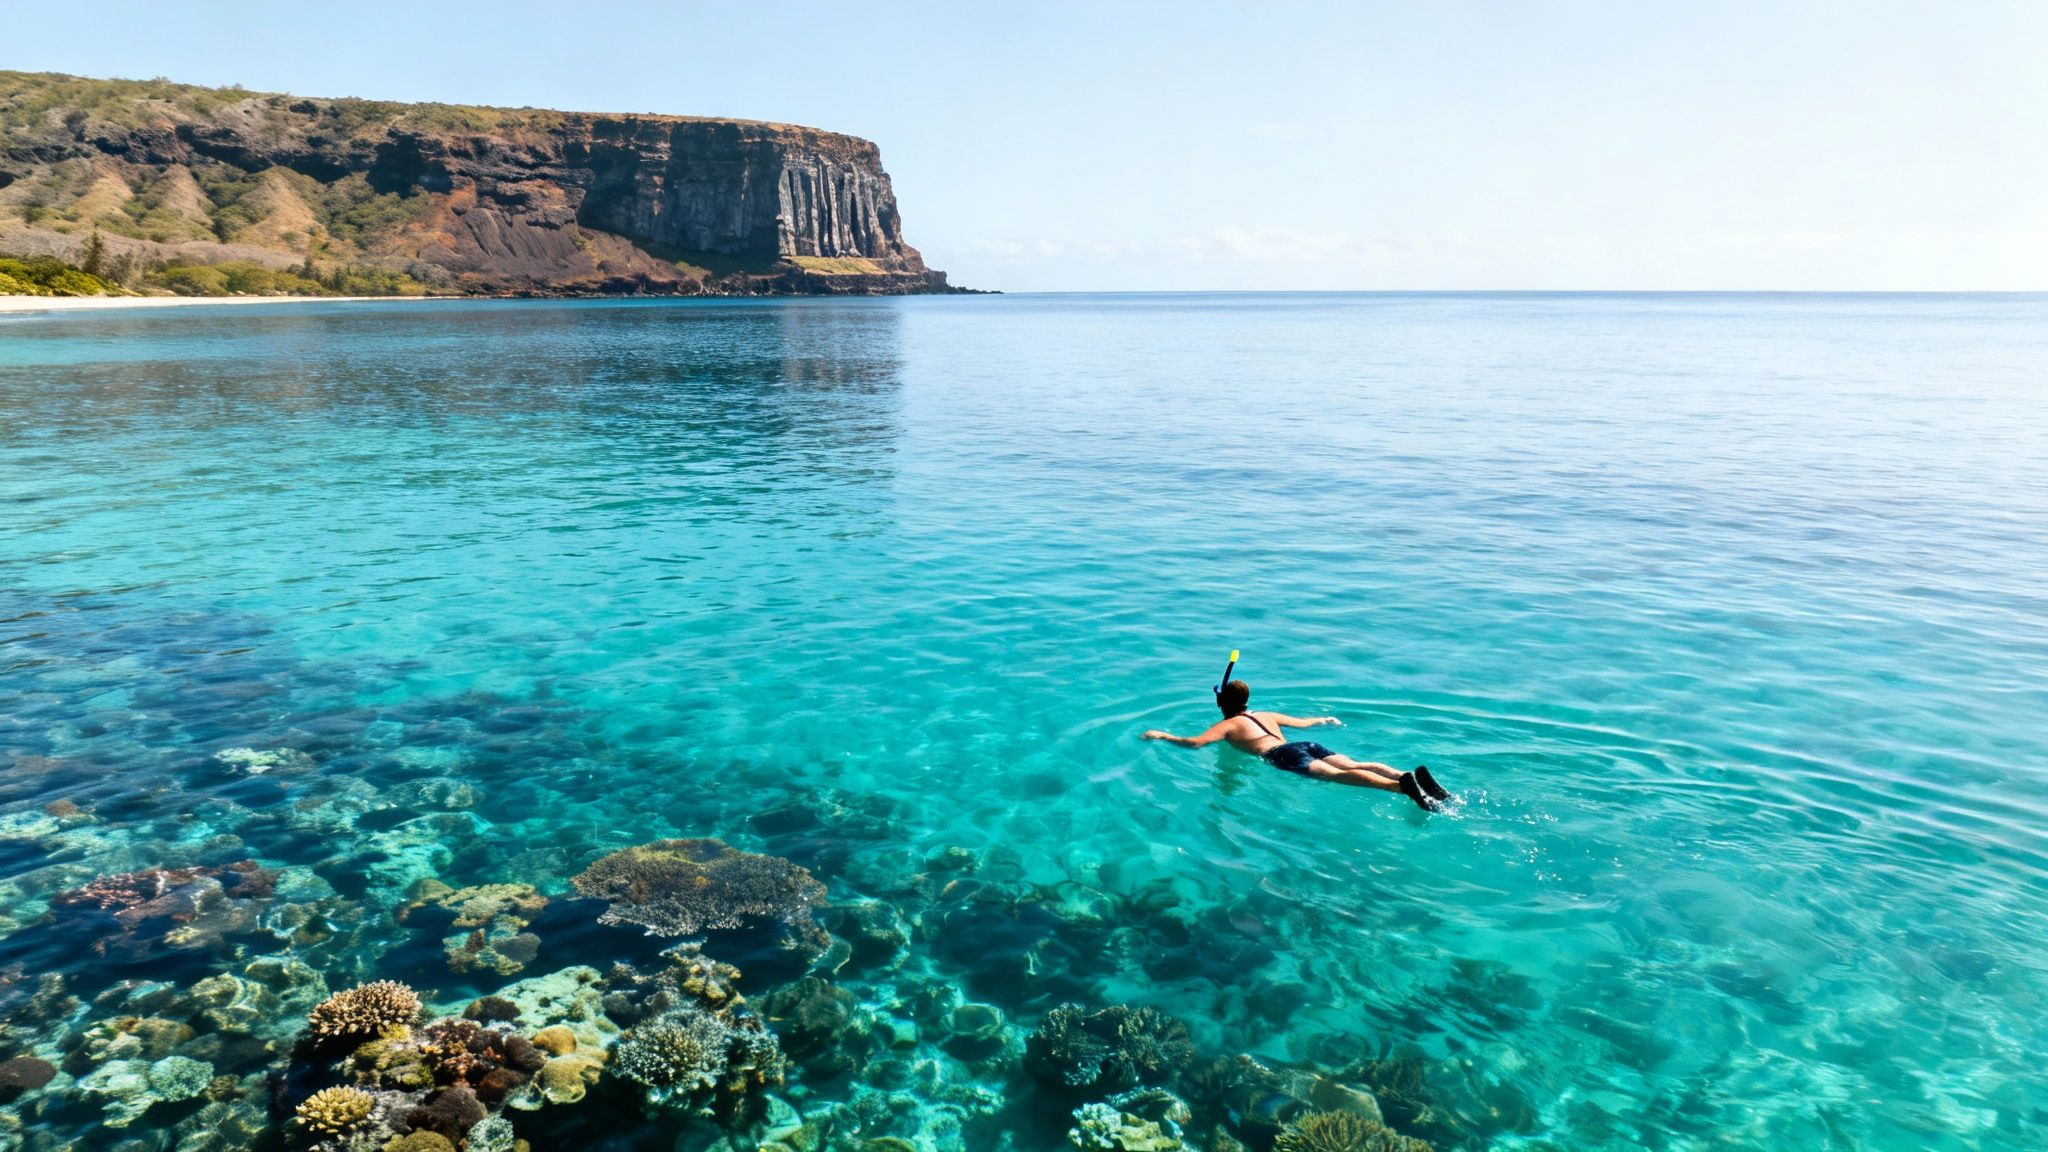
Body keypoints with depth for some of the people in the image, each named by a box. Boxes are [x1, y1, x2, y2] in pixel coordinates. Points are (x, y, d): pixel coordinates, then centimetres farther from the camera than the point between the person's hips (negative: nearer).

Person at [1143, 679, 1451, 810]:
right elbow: (1304, 722, 45)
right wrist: (1326, 721, 65)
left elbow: (1194, 742, 3)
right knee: (1355, 765, -9)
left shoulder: (1226, 725, 17)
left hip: (1283, 756, -7)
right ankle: (1411, 775, -32)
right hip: (1306, 745, 7)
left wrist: (1162, 735, 18)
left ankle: (1403, 786, -48)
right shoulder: (1268, 715, 36)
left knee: (1339, 776, -26)